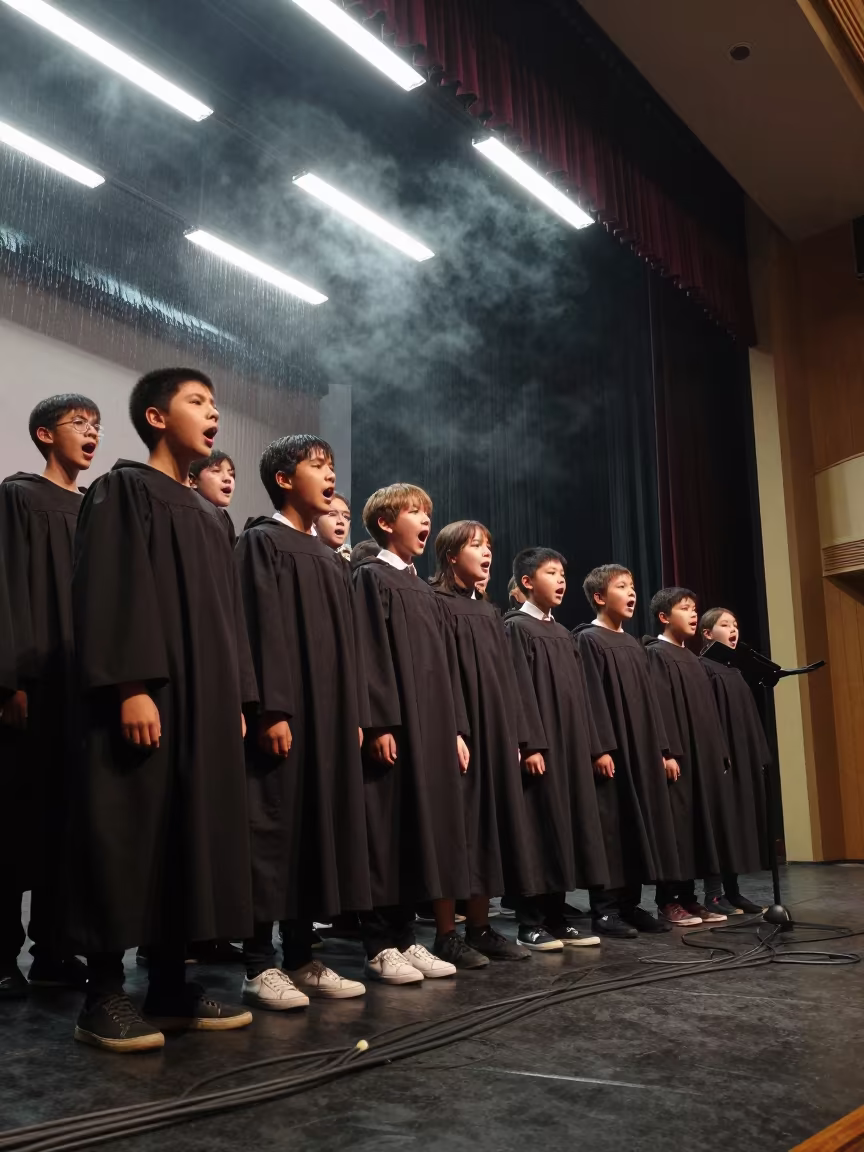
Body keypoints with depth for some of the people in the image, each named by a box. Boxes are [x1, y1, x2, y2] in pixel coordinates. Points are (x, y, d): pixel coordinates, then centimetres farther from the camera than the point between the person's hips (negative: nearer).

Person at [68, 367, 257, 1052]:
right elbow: (110, 592, -12)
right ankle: (105, 995, 4)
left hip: (203, 700, 8)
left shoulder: (208, 516, 21)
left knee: (190, 838, 7)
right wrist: (132, 687, -22)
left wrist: (237, 699, 13)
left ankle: (171, 988, 14)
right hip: (145, 699, -8)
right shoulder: (124, 490, -1)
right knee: (128, 839, -5)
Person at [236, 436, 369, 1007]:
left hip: (330, 713, 8)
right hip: (284, 715, -8)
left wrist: (355, 716, 12)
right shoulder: (261, 542, -3)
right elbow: (259, 630, -13)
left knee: (319, 826, 8)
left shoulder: (332, 559, 19)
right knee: (275, 827, -5)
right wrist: (270, 710, -20)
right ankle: (260, 964, 3)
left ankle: (301, 957, 15)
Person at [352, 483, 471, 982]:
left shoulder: (427, 592, 21)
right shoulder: (371, 577, -3)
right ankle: (381, 945, 2)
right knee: (389, 831, -5)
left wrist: (456, 729, 13)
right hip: (394, 727, -8)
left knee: (423, 827, 8)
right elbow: (369, 654, -13)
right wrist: (380, 723, -20)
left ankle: (405, 938, 15)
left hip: (433, 726, 8)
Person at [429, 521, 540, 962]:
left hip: (496, 733, 8)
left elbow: (506, 678, 17)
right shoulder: (437, 605, -5)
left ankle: (479, 927, 16)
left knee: (490, 821, 8)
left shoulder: (490, 612, 19)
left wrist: (524, 739, 12)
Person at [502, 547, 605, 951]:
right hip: (540, 745, -8)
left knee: (565, 824, 8)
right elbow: (518, 689, -14)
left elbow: (578, 692, 17)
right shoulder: (516, 627, -5)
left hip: (570, 744, 8)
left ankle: (556, 919, 15)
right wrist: (530, 744, -21)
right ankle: (530, 924, 2)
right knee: (538, 828, -6)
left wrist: (590, 745, 12)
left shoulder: (563, 634, 18)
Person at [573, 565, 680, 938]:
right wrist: (601, 748, -21)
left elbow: (648, 700, 18)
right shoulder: (588, 640, -5)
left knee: (639, 824, 8)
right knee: (611, 827, -6)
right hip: (611, 752, -8)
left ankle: (630, 904, 15)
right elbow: (591, 698, -14)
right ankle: (604, 910, 1)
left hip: (642, 750, 8)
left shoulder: (633, 645, 18)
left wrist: (662, 750, 13)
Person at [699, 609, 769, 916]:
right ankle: (713, 894, -1)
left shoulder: (734, 671, 18)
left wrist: (759, 755, 14)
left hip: (744, 756, 9)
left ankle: (732, 890, 15)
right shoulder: (703, 668, -8)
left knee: (739, 823, 9)